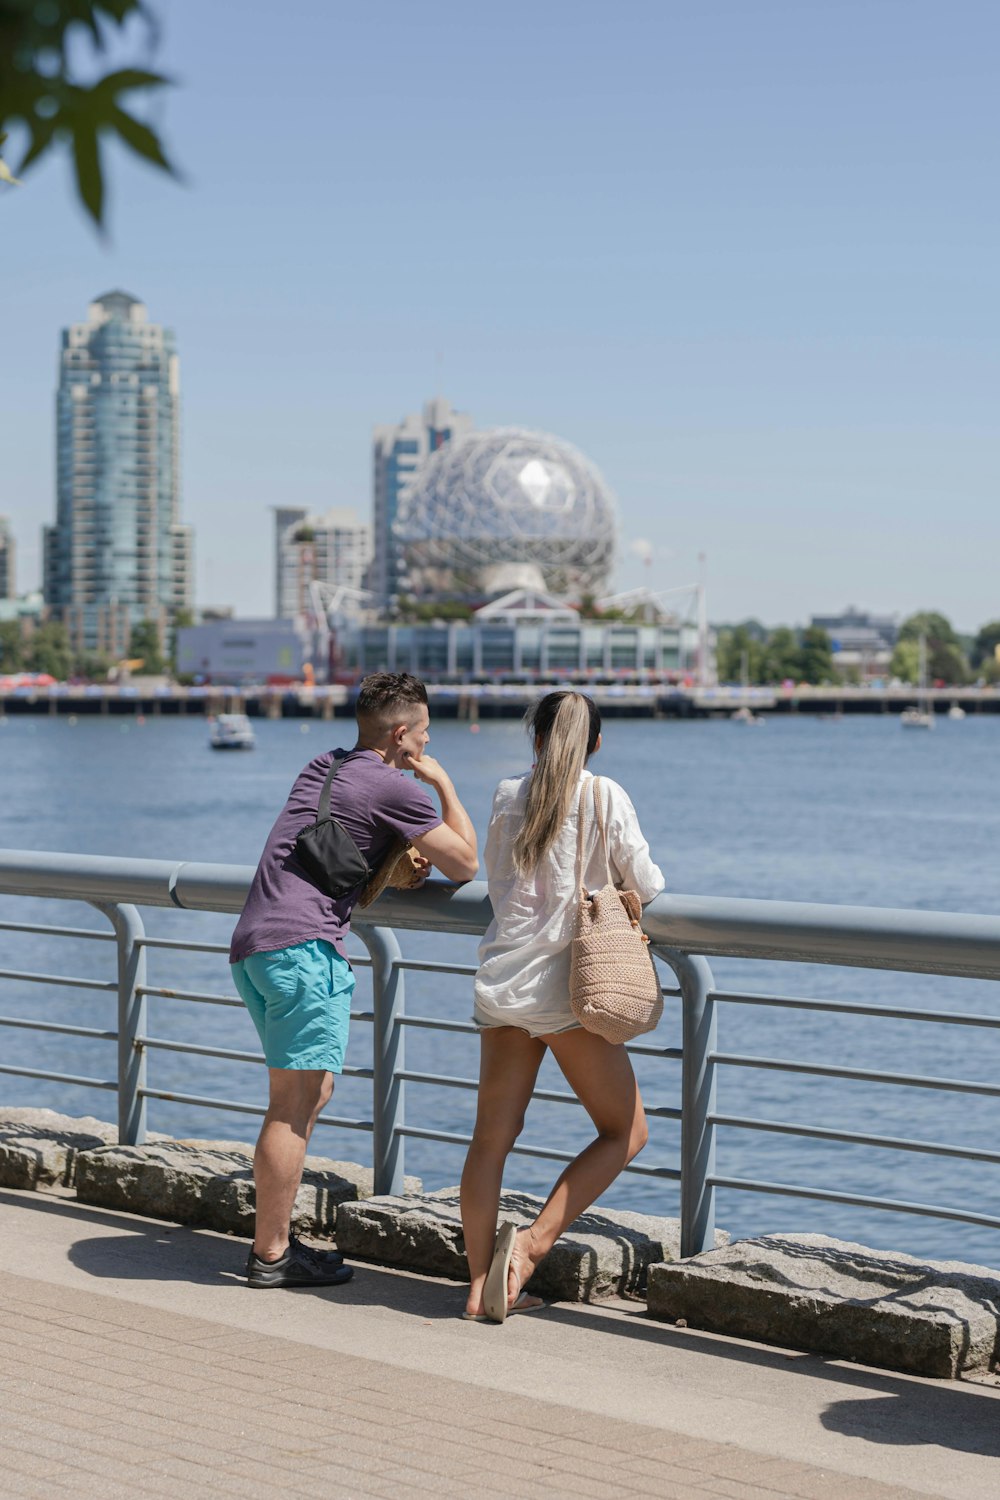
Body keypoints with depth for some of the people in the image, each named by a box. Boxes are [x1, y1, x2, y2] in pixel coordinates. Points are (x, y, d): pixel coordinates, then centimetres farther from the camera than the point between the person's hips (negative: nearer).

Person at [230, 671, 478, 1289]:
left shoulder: (321, 768, 21)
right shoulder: (394, 788, -4)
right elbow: (465, 864, 1)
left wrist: (400, 858, 20)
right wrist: (445, 784, 12)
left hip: (252, 945, 9)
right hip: (304, 944, -9)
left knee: (310, 1094, 15)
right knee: (295, 1102, -7)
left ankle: (276, 1238, 16)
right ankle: (271, 1255, -5)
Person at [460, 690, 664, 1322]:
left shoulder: (509, 795, 8)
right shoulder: (606, 797, -4)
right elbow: (646, 888, 0)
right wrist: (608, 880, 22)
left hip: (501, 981, 5)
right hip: (566, 986, -5)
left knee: (493, 1136, 9)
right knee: (626, 1131, 8)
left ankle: (483, 1285, 9)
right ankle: (534, 1240, -6)